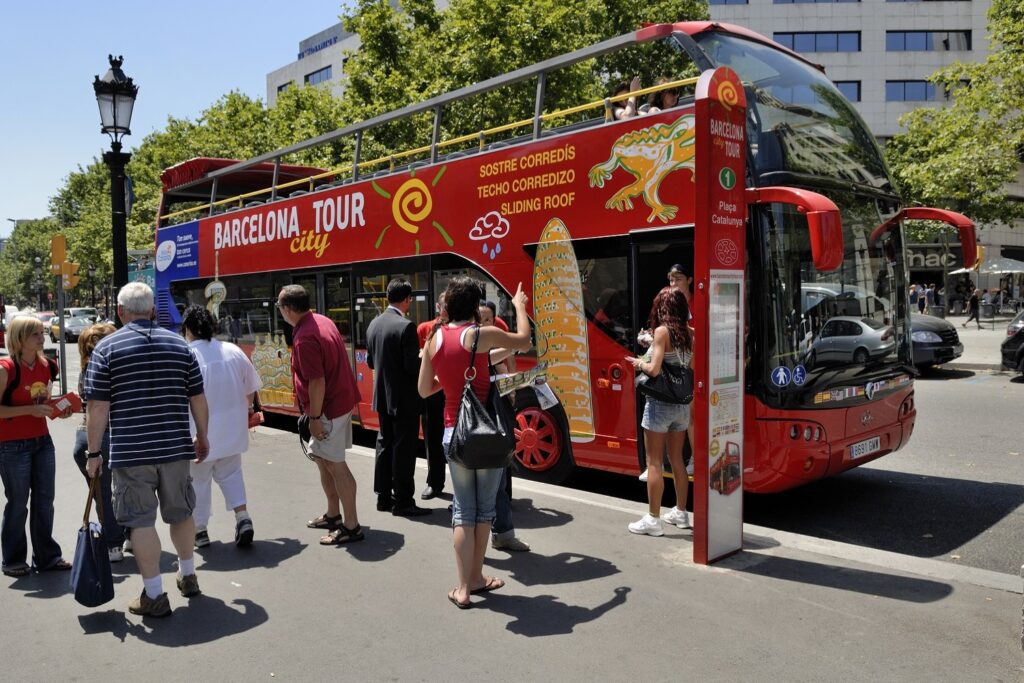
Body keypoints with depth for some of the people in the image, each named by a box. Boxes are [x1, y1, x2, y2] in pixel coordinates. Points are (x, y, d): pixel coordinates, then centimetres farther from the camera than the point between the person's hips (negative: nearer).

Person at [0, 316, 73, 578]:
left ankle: (47, 556, 21)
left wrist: (58, 410, 1)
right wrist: (30, 409, -23)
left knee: (44, 500, 10)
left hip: (43, 442, 6)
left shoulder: (46, 367, 6)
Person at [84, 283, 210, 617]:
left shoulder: (107, 347, -4)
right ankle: (188, 576, 35)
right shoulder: (179, 345, 5)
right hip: (175, 448, 4)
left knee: (140, 521, 4)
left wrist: (94, 452, 1)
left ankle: (154, 596, 9)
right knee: (180, 512, 18)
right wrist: (202, 438, 18)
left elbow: (98, 407, -7)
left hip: (130, 451, -3)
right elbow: (198, 399, 6)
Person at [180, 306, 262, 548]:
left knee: (198, 480, 13)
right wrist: (244, 410, 24)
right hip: (233, 428, 4)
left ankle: (199, 530, 23)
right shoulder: (233, 351, -3)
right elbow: (251, 388, 6)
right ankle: (242, 517, 3)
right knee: (231, 474, 19)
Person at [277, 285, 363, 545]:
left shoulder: (304, 338, -23)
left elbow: (317, 381, -25)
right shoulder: (323, 320, 7)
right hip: (341, 398, 10)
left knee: (335, 464, -3)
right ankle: (333, 514, 31)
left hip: (328, 407, -10)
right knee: (321, 457, 20)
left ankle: (351, 526, 4)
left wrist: (314, 418, -18)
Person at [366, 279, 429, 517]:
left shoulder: (374, 324, 4)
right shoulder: (406, 326, -19)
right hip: (405, 398, -8)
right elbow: (413, 366, -21)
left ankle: (383, 496, 24)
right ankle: (403, 502, 7)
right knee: (404, 449, 0)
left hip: (382, 396, 8)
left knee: (385, 444, 16)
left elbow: (370, 361, 12)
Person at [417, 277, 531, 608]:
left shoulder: (434, 338, 1)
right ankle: (476, 578, 23)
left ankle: (463, 587, 10)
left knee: (463, 509, 11)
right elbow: (524, 342, 5)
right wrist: (519, 307, 20)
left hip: (453, 431, 4)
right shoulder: (482, 335, -12)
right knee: (485, 507, 12)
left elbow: (424, 389, 7)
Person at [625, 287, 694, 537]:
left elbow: (654, 369, -21)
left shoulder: (662, 331, -14)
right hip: (682, 404, 7)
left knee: (654, 463, 1)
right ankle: (680, 512, 28)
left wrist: (639, 363, -1)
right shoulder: (689, 334, 5)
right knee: (676, 460, 18)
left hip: (660, 403, -7)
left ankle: (652, 519, 5)